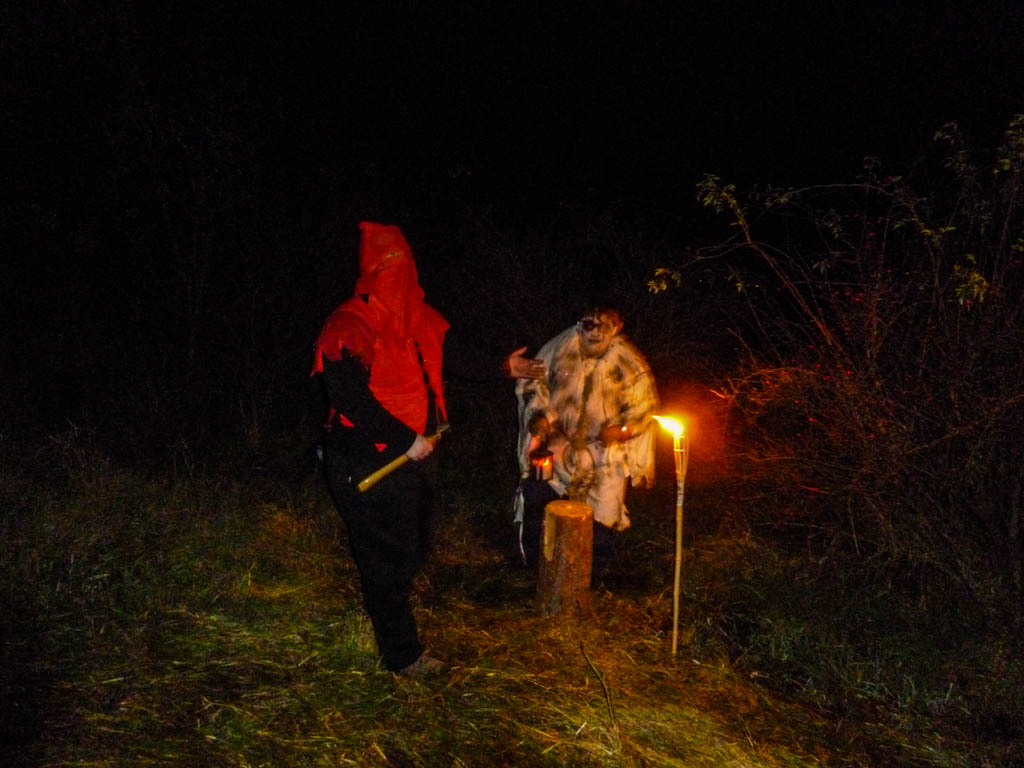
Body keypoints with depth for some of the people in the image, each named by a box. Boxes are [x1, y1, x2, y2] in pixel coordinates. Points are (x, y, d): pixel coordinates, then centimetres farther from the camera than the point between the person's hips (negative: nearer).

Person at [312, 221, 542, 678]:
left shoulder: (419, 319, 5)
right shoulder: (351, 326, -19)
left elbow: (450, 357, 22)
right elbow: (349, 394, -26)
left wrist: (502, 367, 23)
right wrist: (405, 439, -25)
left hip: (415, 454, 8)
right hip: (370, 463, -8)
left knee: (412, 549, 22)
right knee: (389, 557, 3)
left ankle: (387, 619, 45)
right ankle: (401, 653, 20)